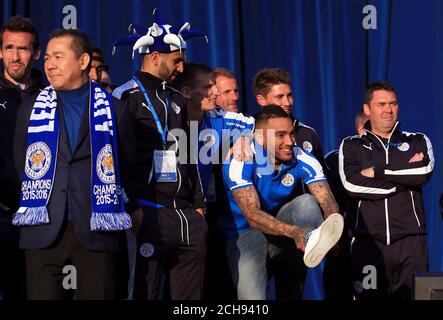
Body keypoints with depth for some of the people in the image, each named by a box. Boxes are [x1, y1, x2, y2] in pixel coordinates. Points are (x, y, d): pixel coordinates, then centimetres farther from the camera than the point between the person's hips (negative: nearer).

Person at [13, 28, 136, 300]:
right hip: (43, 229, 2)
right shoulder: (30, 110, 12)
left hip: (97, 229, -1)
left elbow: (127, 168, 12)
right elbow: (20, 165, 16)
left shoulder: (115, 111, 6)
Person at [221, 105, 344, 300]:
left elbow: (328, 202, -19)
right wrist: (293, 231, -48)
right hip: (245, 233, -4)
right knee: (252, 297, -30)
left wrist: (330, 228, -44)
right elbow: (252, 216, -31)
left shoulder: (302, 160, -10)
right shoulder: (240, 162, -21)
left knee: (307, 203, -28)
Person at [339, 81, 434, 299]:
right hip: (368, 240, -1)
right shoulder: (351, 146, 12)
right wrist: (405, 177, -4)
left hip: (410, 239, 1)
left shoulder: (418, 142, 15)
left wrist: (377, 172, -4)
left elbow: (424, 171, -7)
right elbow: (351, 183, -7)